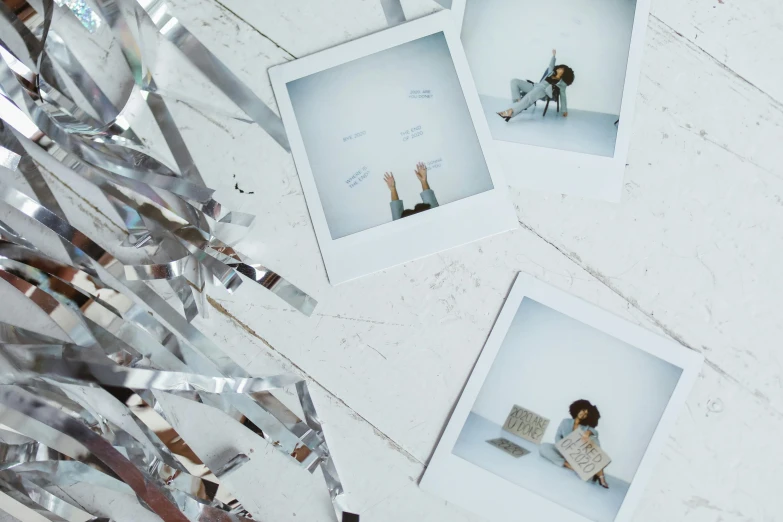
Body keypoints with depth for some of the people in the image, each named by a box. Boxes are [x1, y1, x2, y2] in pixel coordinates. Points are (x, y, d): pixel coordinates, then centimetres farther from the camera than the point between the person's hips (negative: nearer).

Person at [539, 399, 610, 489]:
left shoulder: (586, 427, 6)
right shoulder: (566, 422, 11)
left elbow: (594, 431, -18)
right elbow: (557, 436, 5)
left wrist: (588, 432, -44)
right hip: (564, 451, 1)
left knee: (593, 438, -27)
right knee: (544, 447, -27)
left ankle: (599, 474, -34)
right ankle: (567, 464, -43)